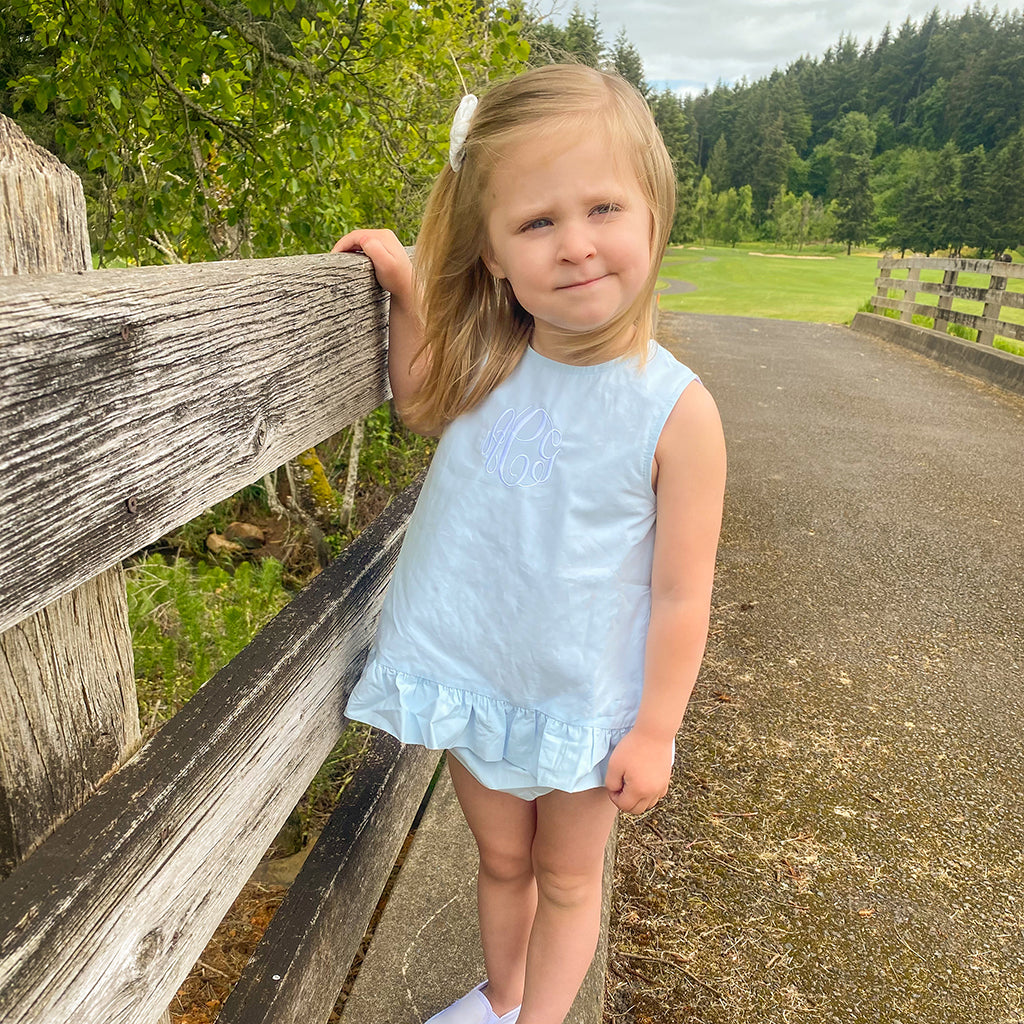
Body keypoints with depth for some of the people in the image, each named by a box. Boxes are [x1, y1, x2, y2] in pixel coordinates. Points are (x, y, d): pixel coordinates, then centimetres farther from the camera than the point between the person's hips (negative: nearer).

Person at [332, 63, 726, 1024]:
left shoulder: (675, 409, -22)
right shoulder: (484, 361, -11)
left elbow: (681, 594, -16)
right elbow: (418, 403, 13)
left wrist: (655, 730, -9)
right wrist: (407, 286, -2)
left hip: (584, 707, -4)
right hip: (471, 681, 4)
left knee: (567, 880, 22)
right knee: (501, 861, 27)